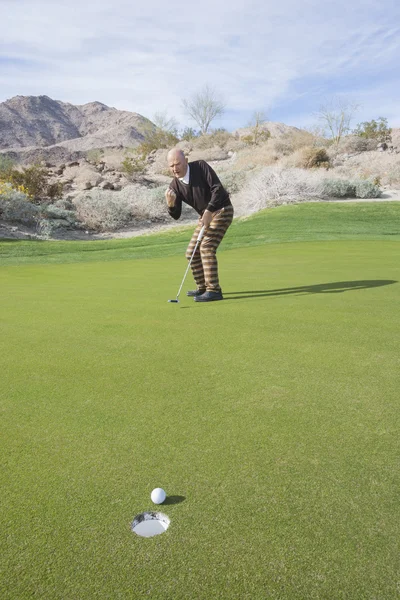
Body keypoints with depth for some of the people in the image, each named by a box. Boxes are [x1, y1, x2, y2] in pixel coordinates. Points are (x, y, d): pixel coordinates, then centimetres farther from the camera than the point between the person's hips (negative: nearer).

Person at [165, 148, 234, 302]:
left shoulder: (201, 166, -18)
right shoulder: (174, 185, -6)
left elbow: (218, 188, -25)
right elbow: (176, 215, -8)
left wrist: (208, 211, -31)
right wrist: (170, 204, -29)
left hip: (222, 210, -7)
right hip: (205, 215, 7)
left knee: (207, 247, -21)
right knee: (192, 252, 5)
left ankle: (214, 290, -18)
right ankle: (203, 287, 20)